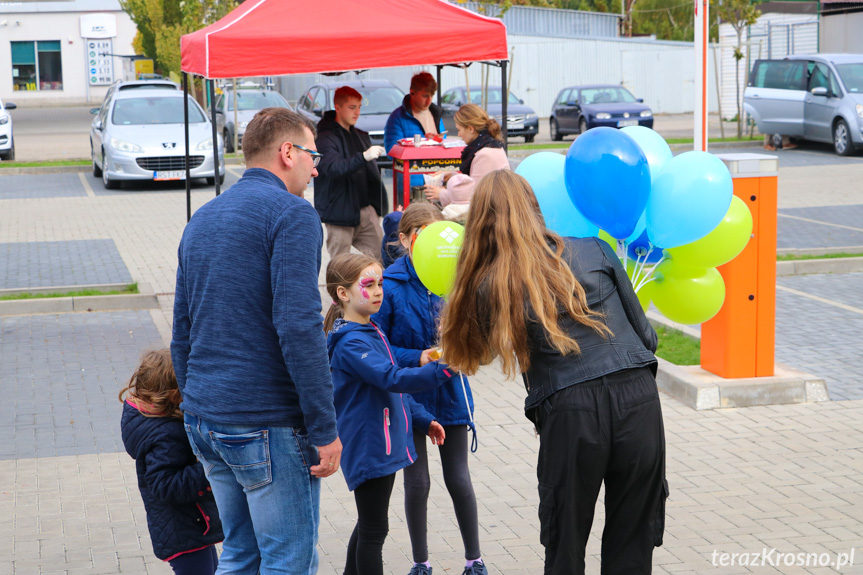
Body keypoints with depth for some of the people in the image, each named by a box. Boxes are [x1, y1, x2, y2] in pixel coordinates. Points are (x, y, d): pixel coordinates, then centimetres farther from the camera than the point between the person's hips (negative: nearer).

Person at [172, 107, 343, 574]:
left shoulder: (203, 218, 16)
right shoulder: (291, 213, -9)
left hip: (204, 419, 8)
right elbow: (298, 327, -20)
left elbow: (182, 335, 20)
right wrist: (325, 429, -16)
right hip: (269, 425, -8)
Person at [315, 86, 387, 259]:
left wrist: (379, 203, 13)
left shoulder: (360, 135, 16)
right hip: (340, 211, -7)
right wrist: (363, 157, -38)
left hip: (366, 210, 7)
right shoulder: (325, 138, -8)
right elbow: (333, 168, -26)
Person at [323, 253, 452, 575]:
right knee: (374, 529, -1)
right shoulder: (351, 343, -21)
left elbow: (394, 389, 22)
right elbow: (392, 379, -33)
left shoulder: (371, 332, 12)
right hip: (368, 448, -10)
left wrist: (422, 420, 22)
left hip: (382, 445, 10)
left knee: (370, 523, 20)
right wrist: (441, 369, -39)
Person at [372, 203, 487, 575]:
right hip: (409, 396, -2)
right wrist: (417, 358, -22)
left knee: (459, 479, 8)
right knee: (417, 483, 8)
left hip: (449, 392, 2)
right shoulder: (390, 285, -14)